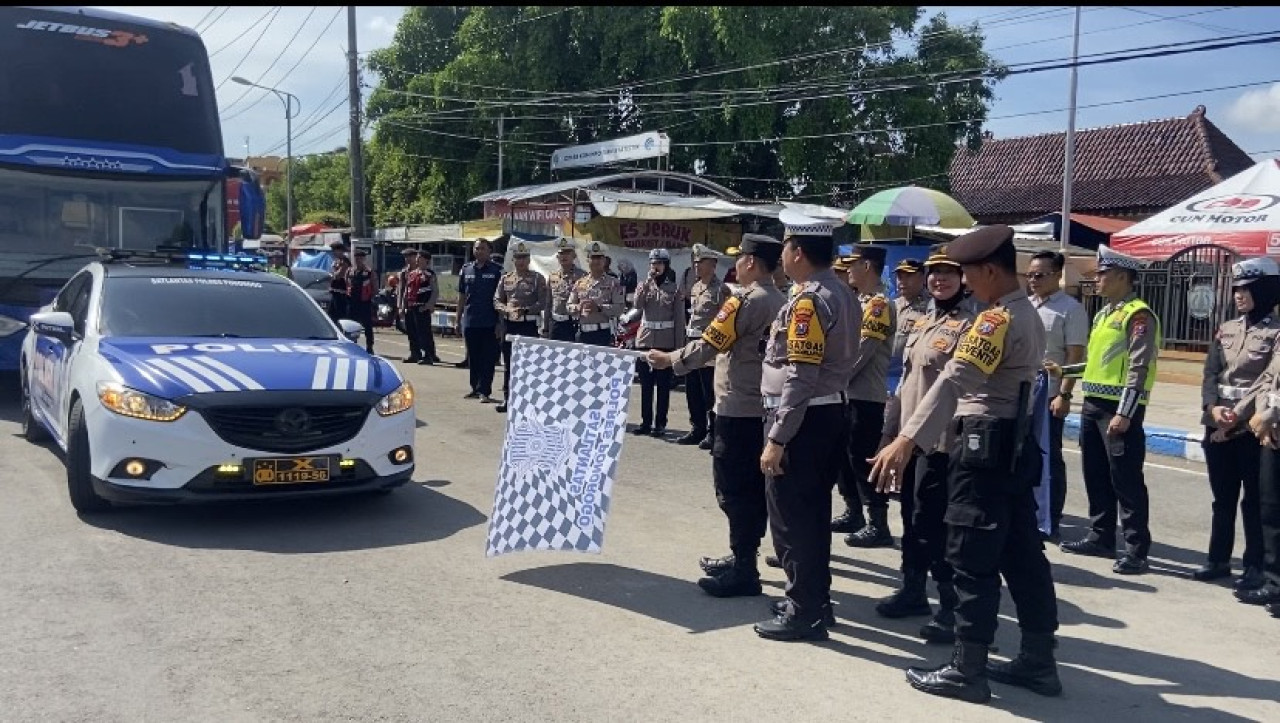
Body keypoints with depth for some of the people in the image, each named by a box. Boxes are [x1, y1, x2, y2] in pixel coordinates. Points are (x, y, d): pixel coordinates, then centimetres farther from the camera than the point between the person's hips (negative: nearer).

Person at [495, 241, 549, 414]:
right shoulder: (506, 278, 11)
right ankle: (507, 398, 16)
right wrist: (507, 309, -10)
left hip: (529, 325, -4)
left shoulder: (537, 278, -1)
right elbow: (497, 300, 10)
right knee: (508, 363, 8)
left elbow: (542, 303, -7)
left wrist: (524, 310, -18)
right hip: (510, 324, 4)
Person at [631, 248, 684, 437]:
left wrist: (678, 344, -5)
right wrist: (648, 282, -14)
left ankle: (660, 423, 9)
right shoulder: (644, 285, 8)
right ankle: (646, 422, 14)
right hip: (645, 339, 2)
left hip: (666, 341, -2)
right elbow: (637, 306, -11)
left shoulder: (674, 288, 1)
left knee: (663, 384, 2)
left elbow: (679, 319, 0)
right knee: (646, 384, 6)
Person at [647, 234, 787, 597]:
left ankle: (743, 570, 1)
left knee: (733, 489, -2)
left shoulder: (745, 300, -15)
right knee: (754, 486, 14)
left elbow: (708, 345, -15)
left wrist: (668, 359, -3)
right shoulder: (780, 301, 9)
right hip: (765, 407, 9)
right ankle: (742, 558, 24)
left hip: (738, 409, -8)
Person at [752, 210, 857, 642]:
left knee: (790, 517, 0)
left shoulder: (808, 300, -19)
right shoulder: (842, 293, 11)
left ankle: (805, 613, 8)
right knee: (813, 512, 18)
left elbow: (800, 378, -24)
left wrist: (776, 439, -23)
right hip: (831, 414, 10)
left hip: (802, 420, -10)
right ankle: (814, 599, 29)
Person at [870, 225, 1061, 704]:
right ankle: (1038, 662, 21)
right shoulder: (1028, 315, 15)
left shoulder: (997, 318, -16)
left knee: (973, 561, -3)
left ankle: (967, 671, 5)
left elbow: (954, 382, -27)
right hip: (1016, 444, 10)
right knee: (1023, 555, 13)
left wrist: (906, 440, -34)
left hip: (985, 446, -10)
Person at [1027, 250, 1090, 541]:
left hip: (1048, 397, -6)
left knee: (1049, 460, 2)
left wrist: (1064, 394, -17)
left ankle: (1050, 523, 10)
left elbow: (1075, 356, -11)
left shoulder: (1070, 309, -7)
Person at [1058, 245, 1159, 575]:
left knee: (1126, 480, -4)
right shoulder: (1104, 313, 16)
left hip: (1119, 408, -9)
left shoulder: (1139, 315, -12)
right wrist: (1064, 370, 14)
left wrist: (1124, 414, -22)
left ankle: (1137, 550, 3)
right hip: (1093, 404, 9)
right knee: (1095, 475, 14)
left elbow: (1138, 369, -18)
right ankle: (1101, 538, 24)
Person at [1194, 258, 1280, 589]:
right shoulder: (1226, 329, 11)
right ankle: (1218, 559, 23)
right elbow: (1210, 373, 7)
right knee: (1222, 497, 14)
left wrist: (1237, 416, -17)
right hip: (1217, 426, 5)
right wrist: (1213, 407, -10)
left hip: (1253, 428, -5)